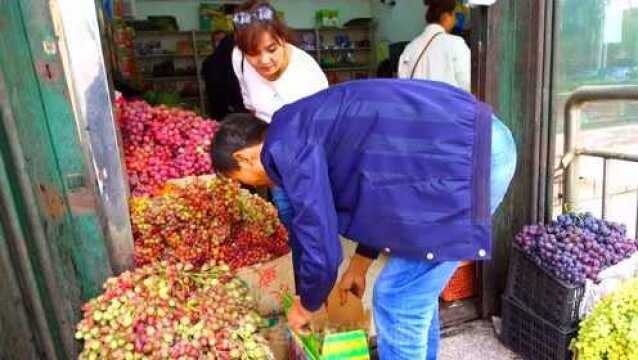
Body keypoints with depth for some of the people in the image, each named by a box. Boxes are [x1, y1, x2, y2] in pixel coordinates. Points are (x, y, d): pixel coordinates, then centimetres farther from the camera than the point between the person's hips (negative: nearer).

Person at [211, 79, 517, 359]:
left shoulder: (287, 146, -10)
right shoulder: (305, 128, 19)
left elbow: (320, 246, -9)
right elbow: (378, 194, 27)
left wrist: (305, 307, 13)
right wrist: (359, 266, 34)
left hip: (467, 158, -10)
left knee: (398, 299, 2)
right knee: (416, 288, 22)